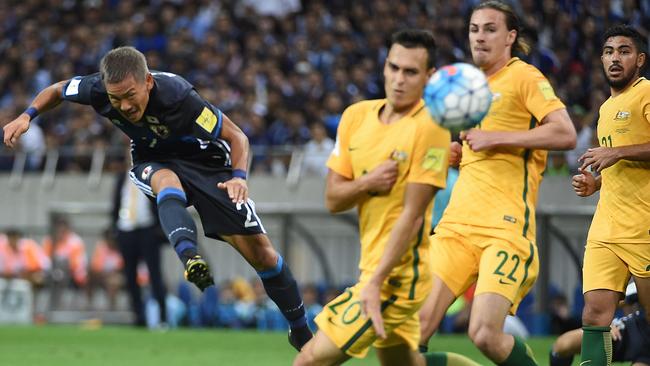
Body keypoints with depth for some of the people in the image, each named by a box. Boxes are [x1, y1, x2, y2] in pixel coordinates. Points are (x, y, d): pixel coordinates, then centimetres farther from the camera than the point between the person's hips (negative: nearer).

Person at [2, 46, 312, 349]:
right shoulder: (98, 90, -24)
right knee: (167, 181, -38)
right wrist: (27, 116, -16)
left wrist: (239, 176, -41)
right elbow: (57, 91, 0)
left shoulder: (177, 96, -34)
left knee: (260, 251, -6)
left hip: (204, 161, -2)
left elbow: (236, 136, -24)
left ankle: (301, 334, 13)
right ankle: (190, 257, -60)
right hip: (153, 163, 2)